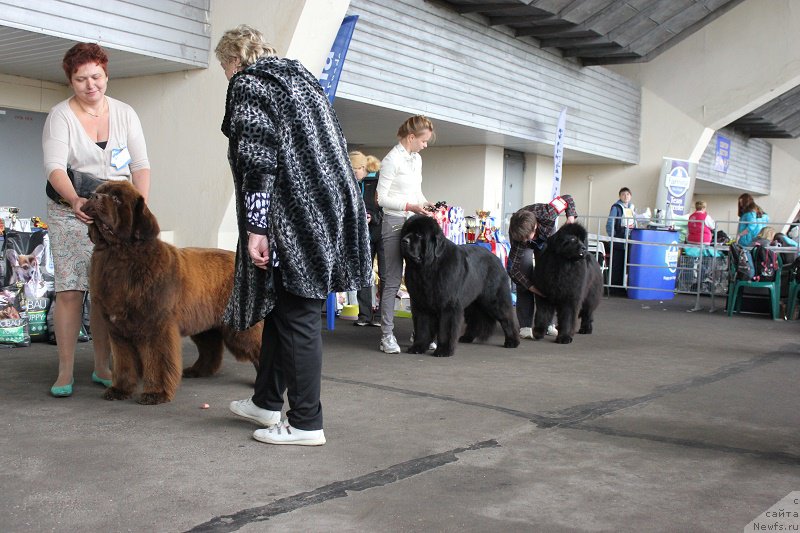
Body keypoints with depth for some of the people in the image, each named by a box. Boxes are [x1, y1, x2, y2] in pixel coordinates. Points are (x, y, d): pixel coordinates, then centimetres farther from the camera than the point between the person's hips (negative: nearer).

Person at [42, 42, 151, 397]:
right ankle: (65, 372, -3)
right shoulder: (60, 116, -3)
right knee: (70, 289, -8)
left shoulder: (125, 114, 7)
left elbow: (141, 165, 4)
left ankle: (102, 368, 11)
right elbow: (55, 167, -16)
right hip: (72, 211, -2)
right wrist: (75, 200, -34)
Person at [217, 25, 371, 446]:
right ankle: (266, 401, 27)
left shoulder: (247, 84, -2)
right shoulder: (300, 76, 23)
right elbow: (337, 144, 21)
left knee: (295, 314, -4)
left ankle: (306, 423, 2)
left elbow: (258, 158, -15)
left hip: (294, 217, -9)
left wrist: (256, 227, -18)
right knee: (281, 304, 17)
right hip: (331, 207, 9)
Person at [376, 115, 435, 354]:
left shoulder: (416, 159, 13)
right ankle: (387, 335, 2)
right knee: (392, 281, -4)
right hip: (395, 223, -8)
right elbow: (381, 198, -14)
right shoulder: (392, 160, -11)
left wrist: (425, 204, 3)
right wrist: (409, 206, -21)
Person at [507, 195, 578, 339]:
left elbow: (567, 198, -22)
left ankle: (547, 323, 1)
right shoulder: (516, 235, -41)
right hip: (524, 248, -2)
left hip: (547, 240, 2)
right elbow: (513, 268, -37)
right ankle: (525, 326, -17)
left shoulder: (546, 213, -42)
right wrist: (531, 287, -44)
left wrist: (570, 216, -35)